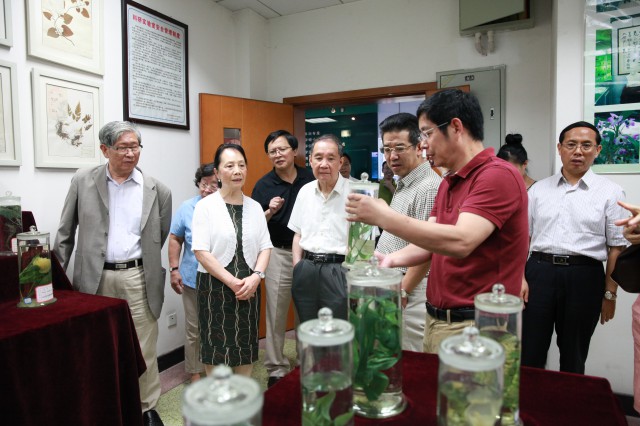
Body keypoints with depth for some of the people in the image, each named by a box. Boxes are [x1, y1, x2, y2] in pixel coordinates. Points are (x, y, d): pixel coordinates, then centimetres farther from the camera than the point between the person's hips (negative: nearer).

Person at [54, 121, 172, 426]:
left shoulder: (157, 191, -1)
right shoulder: (83, 180, 2)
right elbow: (65, 233, 6)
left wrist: (143, 264, 9)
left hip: (137, 278, 0)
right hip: (95, 279, 1)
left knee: (144, 349, 7)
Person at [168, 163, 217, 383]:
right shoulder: (188, 208, -2)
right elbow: (175, 239, 4)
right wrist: (174, 269, -3)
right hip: (193, 280, 0)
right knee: (194, 330, 11)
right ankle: (196, 373, 27)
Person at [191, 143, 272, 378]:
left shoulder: (255, 207, 7)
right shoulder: (205, 206, -5)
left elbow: (265, 246, 7)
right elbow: (201, 251, -10)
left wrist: (255, 276, -9)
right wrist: (232, 282, -14)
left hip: (248, 289, 4)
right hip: (215, 287, -3)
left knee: (245, 347, 11)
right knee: (216, 350, 5)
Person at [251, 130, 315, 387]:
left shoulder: (311, 179, 1)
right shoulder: (264, 185, -2)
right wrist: (270, 212, -17)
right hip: (279, 253, -1)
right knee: (276, 313, 4)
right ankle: (276, 369, 20)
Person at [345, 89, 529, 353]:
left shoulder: (498, 176, -16)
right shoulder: (447, 183, 13)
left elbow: (459, 242, -29)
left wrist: (384, 217, -24)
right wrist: (392, 259, -6)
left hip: (473, 326, -8)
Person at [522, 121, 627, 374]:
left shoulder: (610, 192, 2)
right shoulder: (539, 189, 8)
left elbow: (616, 247, 0)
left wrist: (610, 293, -3)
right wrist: (520, 277, -2)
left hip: (585, 277, -1)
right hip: (539, 271, 1)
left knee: (573, 357, 14)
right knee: (529, 354, 6)